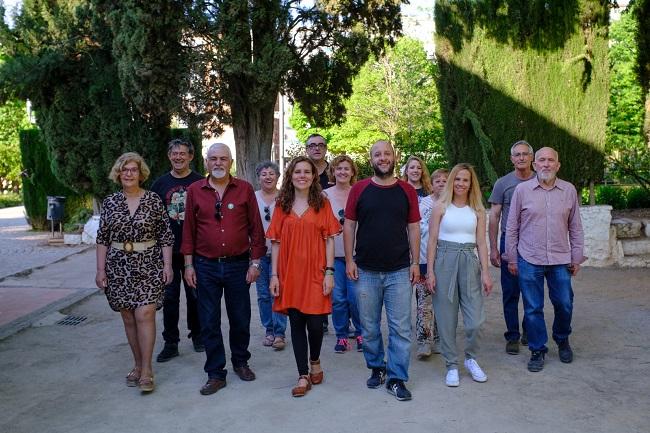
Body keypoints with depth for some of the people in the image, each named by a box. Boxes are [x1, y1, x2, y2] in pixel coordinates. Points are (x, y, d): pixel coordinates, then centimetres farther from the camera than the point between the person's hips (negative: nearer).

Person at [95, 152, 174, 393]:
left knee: (145, 314, -11)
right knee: (128, 317, 9)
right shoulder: (109, 203, 5)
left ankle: (146, 370, -2)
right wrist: (100, 269, 3)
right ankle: (138, 365, 23)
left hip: (148, 265, -3)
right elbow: (102, 239, 7)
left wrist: (167, 265, -6)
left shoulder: (154, 201, -1)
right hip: (118, 266, 3)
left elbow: (166, 236, 0)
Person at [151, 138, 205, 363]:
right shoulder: (160, 183, 7)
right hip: (168, 249, 2)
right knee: (169, 297, 5)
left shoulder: (200, 182, 1)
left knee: (195, 295, 9)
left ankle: (197, 335, 26)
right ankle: (171, 342, 14)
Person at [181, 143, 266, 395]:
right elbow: (189, 229, 5)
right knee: (209, 322, 7)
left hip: (238, 264, 0)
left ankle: (240, 362, 34)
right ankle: (215, 374, 20)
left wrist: (255, 262, -2)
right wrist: (189, 264, 1)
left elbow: (256, 228, 1)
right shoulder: (194, 190, 2)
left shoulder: (244, 189, -1)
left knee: (240, 318, 12)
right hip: (206, 266, 1)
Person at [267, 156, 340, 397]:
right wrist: (274, 275, 0)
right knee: (296, 323, 5)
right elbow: (275, 242, 6)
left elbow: (329, 240, 1)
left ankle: (315, 361, 29)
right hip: (289, 273, 2)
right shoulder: (283, 206, 7)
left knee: (315, 323, -2)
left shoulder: (322, 204, 4)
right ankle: (303, 376, 16)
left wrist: (329, 272, -6)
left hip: (315, 272, -1)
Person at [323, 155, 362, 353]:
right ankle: (342, 335, 19)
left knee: (355, 296, -3)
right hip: (333, 253, 1)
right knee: (338, 297, 3)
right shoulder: (325, 195, 5)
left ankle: (361, 333, 18)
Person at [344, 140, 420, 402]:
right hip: (366, 271, 0)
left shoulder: (407, 191, 3)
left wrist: (415, 262, 1)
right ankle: (376, 368, 30)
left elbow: (414, 228, 5)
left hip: (399, 271, 0)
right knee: (369, 327, 11)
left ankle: (396, 378, 14)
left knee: (401, 328, 2)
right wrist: (349, 260, -3)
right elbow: (348, 226, 2)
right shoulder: (359, 189, 1)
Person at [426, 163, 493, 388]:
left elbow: (481, 243, 7)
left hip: (469, 261, 2)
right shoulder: (441, 207, 2)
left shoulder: (478, 211, 9)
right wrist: (430, 271, -5)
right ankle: (452, 365, 18)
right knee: (446, 317, 3)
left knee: (475, 318, -2)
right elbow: (432, 240, 0)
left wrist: (485, 272, 0)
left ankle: (471, 358, 24)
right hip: (445, 260, -2)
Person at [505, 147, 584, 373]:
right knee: (533, 309, 5)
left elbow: (575, 227, 10)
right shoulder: (522, 189, -2)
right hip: (529, 261, -1)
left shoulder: (569, 190, 4)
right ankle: (537, 350, 21)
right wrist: (512, 258, 2)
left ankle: (562, 340, 38)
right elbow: (512, 227, 2)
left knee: (564, 305, 10)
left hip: (561, 260, 2)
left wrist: (577, 257, 8)